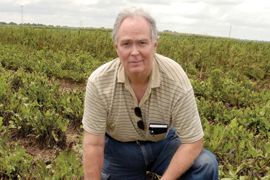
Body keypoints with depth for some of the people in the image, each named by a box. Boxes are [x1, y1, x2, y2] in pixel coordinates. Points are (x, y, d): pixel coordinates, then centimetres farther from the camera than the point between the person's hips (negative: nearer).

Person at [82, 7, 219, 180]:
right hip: (119, 147, 1)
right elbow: (93, 144, -17)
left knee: (207, 165, -21)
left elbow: (193, 142, -20)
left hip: (163, 142, 0)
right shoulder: (99, 82, -24)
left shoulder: (176, 79, -26)